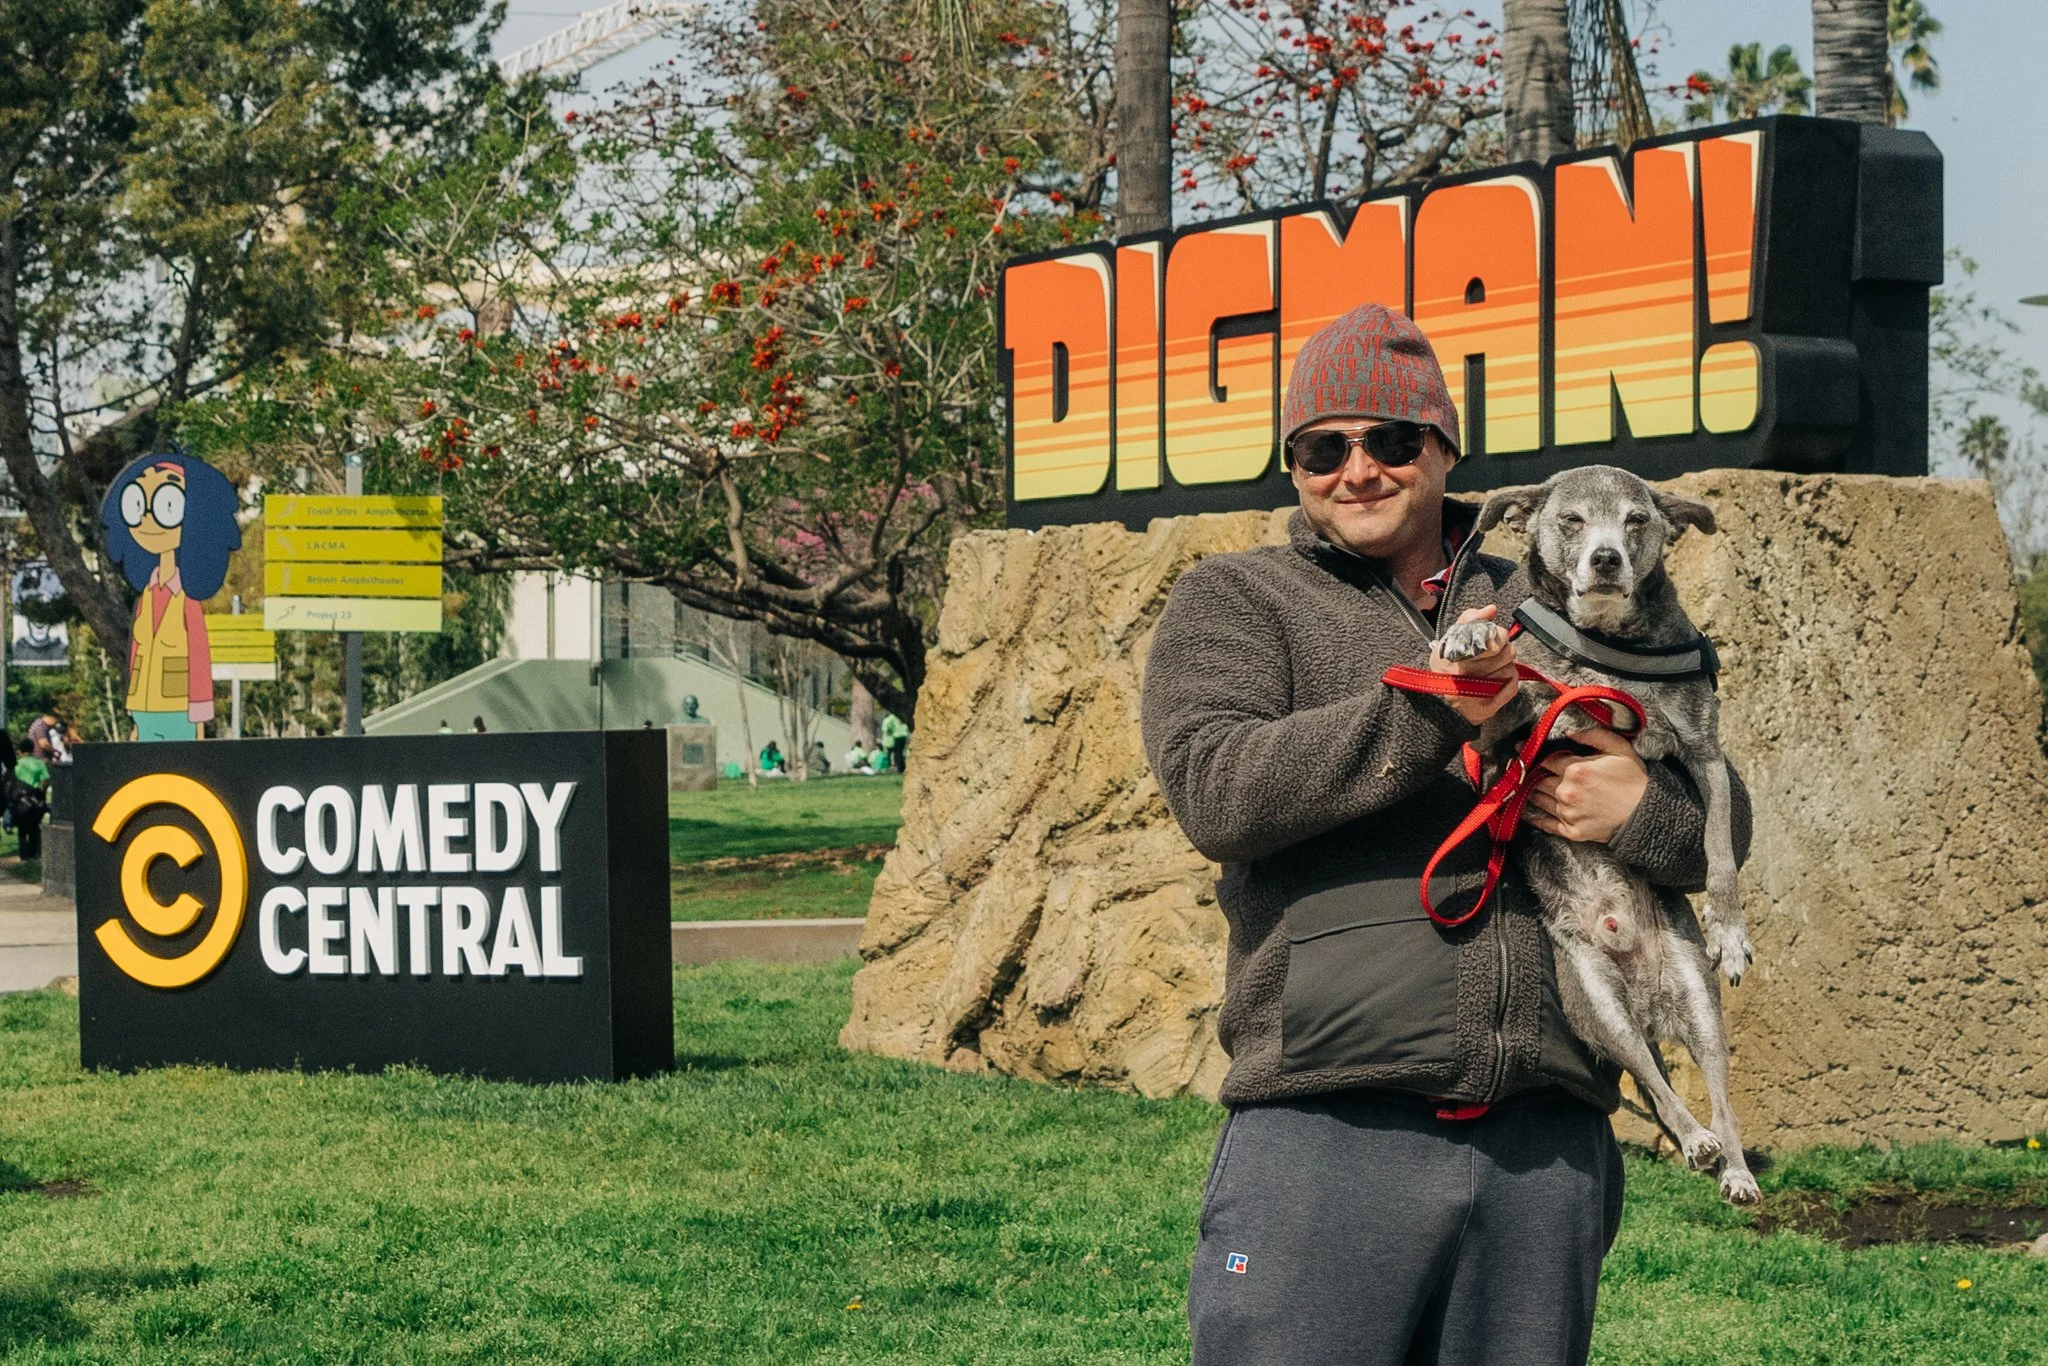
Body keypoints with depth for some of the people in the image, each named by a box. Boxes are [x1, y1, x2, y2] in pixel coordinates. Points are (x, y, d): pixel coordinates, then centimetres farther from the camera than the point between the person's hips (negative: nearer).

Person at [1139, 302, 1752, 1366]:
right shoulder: (1233, 602, 10)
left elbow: (1723, 819, 21)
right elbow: (1211, 787, -9)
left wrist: (1644, 808, -3)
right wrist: (1426, 711, -14)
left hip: (1546, 1145, 4)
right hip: (1325, 1129, -3)